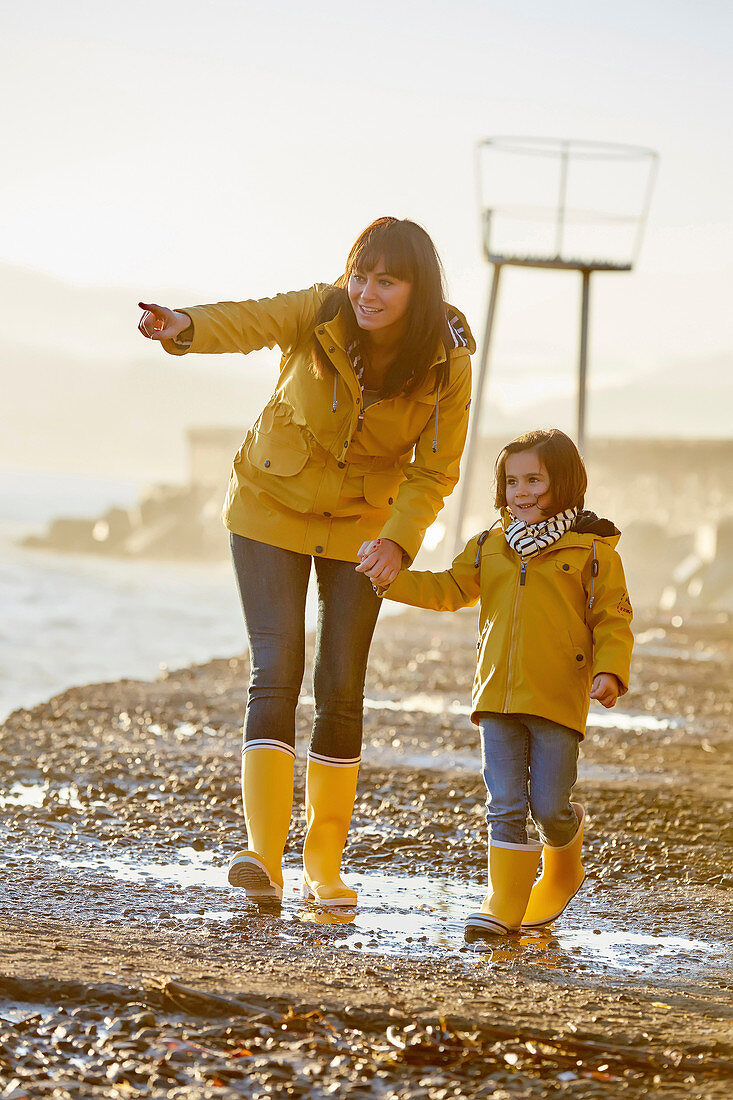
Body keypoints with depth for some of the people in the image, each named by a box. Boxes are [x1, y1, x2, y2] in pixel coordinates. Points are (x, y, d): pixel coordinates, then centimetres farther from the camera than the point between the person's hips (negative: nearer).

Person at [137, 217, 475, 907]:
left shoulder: (446, 364, -17)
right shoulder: (321, 314, -21)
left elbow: (434, 471, -9)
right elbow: (249, 322, -41)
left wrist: (398, 540, -27)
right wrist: (184, 327, -63)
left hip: (362, 525, 1)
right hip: (272, 508, -1)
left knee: (341, 688, -1)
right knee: (276, 672, -14)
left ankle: (324, 865, 12)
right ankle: (262, 855, -22)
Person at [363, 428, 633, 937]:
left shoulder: (592, 549, -1)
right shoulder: (491, 545, 12)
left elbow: (613, 619, 0)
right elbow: (450, 590, 17)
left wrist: (609, 671, -15)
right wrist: (391, 578, 5)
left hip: (559, 700, -4)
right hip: (499, 698, 4)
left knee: (549, 805, -1)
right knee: (506, 806, 1)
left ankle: (563, 869, 30)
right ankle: (506, 903, 5)